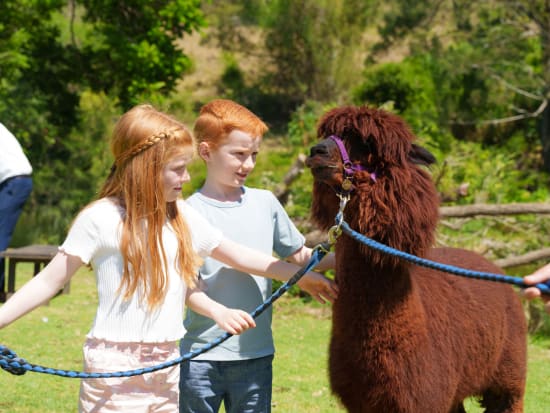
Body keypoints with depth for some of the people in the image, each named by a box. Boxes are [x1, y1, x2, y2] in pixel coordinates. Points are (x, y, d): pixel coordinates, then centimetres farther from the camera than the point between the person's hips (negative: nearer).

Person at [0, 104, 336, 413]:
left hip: (166, 364, 6)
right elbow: (50, 281, -7)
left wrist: (302, 274, 22)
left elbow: (236, 255, 18)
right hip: (116, 369, -6)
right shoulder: (101, 219, -9)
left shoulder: (182, 216, 7)